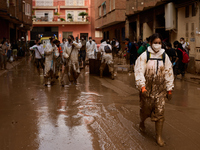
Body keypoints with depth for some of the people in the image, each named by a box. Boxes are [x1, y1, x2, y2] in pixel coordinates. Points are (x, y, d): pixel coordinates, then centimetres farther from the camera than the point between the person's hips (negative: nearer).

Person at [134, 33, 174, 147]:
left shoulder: (164, 56, 2)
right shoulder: (144, 56, -7)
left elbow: (169, 73, 6)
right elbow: (139, 72, -11)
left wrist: (169, 89, 5)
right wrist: (142, 87, -21)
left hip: (160, 89, 2)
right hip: (147, 89, -2)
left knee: (160, 113, 0)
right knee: (145, 109, 13)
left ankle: (159, 136, 10)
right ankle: (142, 123, 46)